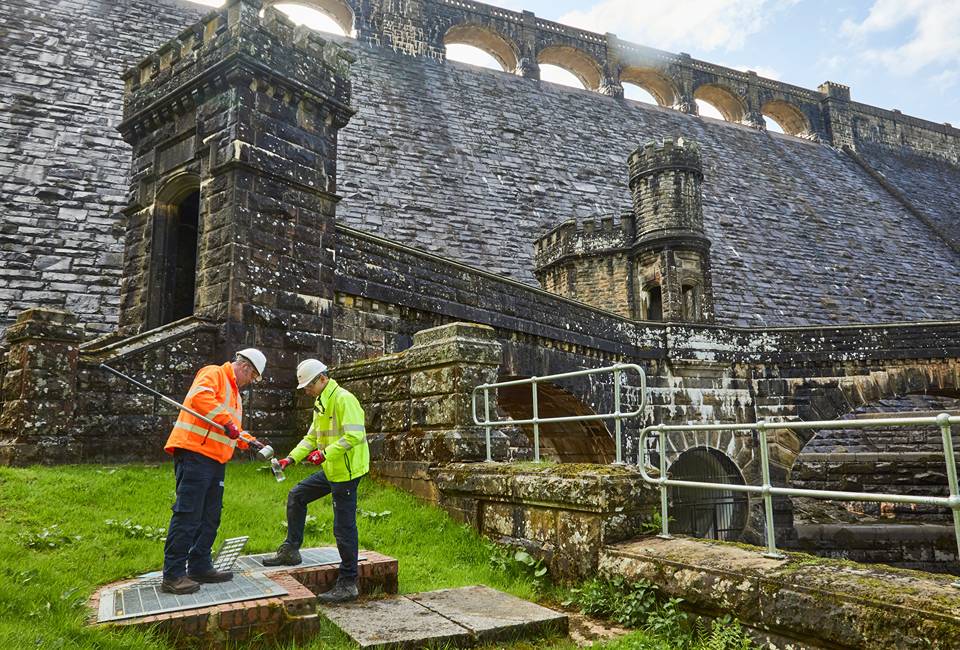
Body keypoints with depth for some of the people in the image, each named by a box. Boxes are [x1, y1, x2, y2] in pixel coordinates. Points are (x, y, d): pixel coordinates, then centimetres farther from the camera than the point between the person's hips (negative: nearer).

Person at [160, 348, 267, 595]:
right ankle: (172, 576, -5)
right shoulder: (213, 373, -4)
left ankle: (200, 567, 21)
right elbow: (200, 397, -24)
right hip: (194, 454, -10)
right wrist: (226, 421, -27)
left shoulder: (234, 391, 26)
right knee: (187, 515, -10)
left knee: (210, 517, 13)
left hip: (215, 460, 10)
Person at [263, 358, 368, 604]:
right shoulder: (320, 403, 15)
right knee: (297, 495, 18)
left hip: (346, 472, -10)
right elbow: (311, 437, 19)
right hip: (330, 470, 10)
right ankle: (291, 551, 30)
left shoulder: (343, 399, -17)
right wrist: (291, 458, 8)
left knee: (344, 528, -3)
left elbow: (354, 436, -26)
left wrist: (325, 453, -27)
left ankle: (347, 584, 8)